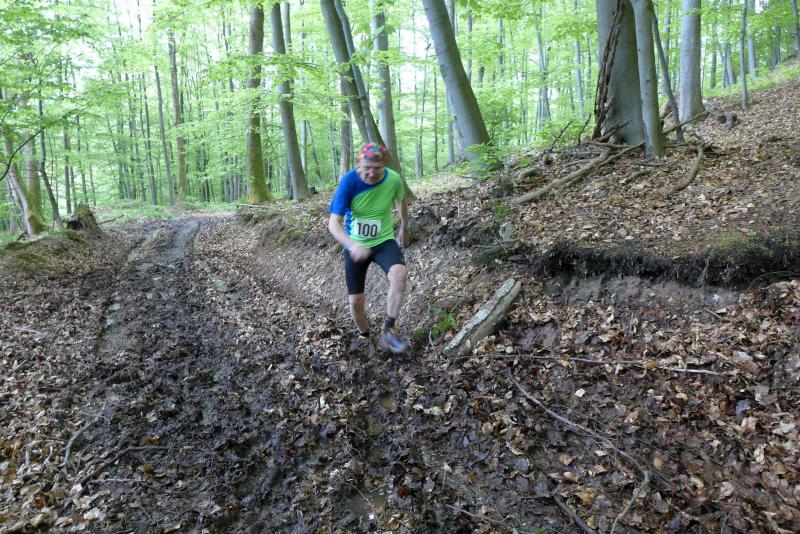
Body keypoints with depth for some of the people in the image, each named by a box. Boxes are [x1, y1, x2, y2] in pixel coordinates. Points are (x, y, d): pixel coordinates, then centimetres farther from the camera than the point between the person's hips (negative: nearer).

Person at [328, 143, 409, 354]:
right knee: (356, 301, 3)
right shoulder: (349, 182, -22)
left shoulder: (393, 179, -16)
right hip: (355, 246, 0)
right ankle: (364, 336, 34)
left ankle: (389, 331, -18)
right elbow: (334, 223, -25)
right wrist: (352, 245, -44)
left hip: (384, 241, 0)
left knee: (400, 274, -32)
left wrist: (404, 228, 23)